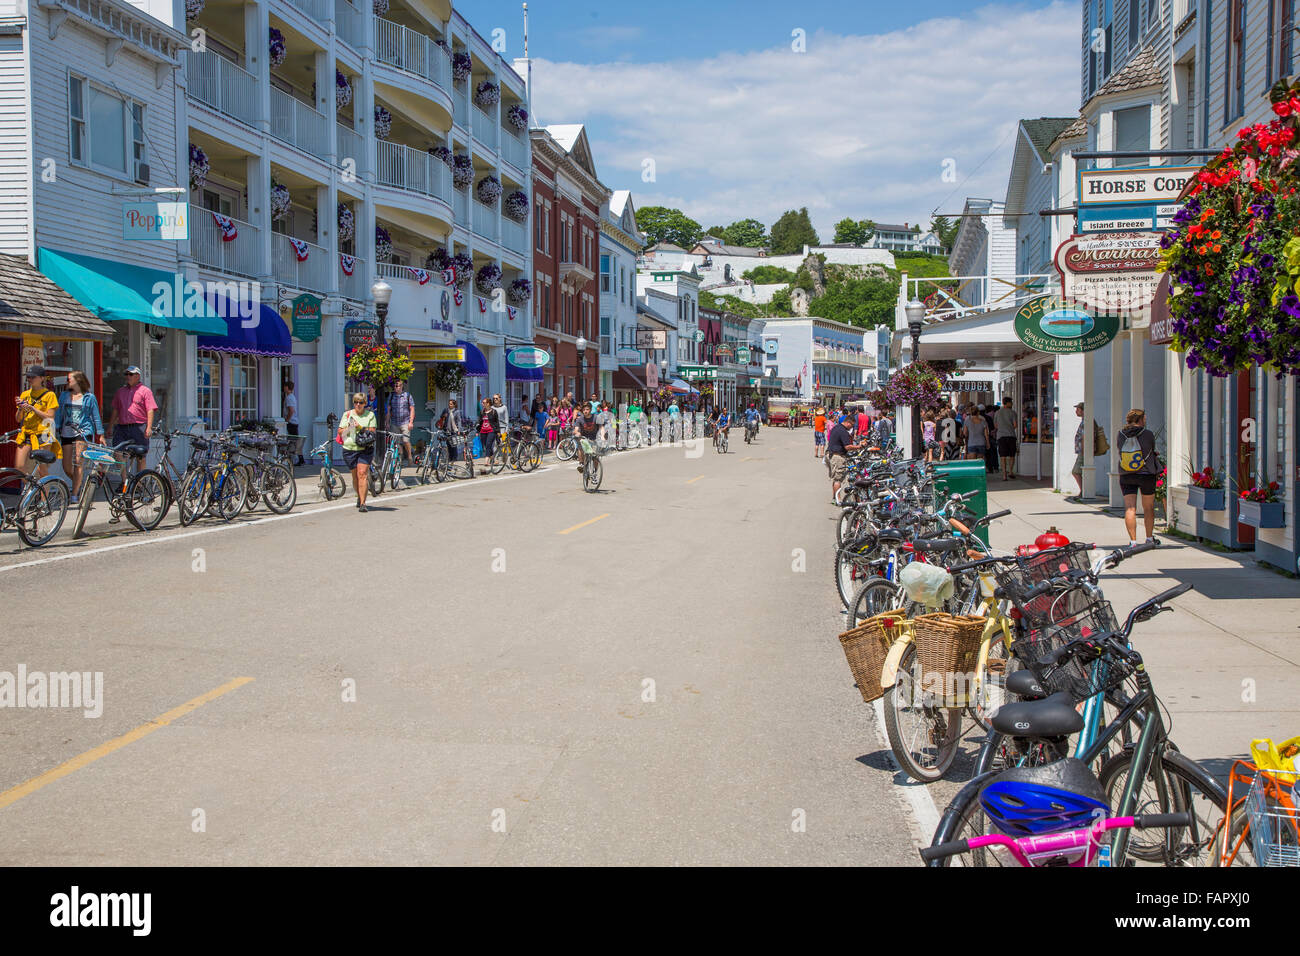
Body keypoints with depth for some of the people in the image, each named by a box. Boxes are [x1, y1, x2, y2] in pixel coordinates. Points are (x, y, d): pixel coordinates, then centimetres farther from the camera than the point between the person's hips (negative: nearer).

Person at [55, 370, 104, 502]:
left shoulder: (89, 397, 4)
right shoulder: (64, 396, 15)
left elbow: (96, 416, 7)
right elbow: (58, 414, 14)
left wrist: (101, 435, 5)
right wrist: (55, 429, 0)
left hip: (83, 432, -5)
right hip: (66, 433, 5)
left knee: (77, 463, -13)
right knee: (66, 466, 2)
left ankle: (74, 495, -12)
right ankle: (79, 485, 27)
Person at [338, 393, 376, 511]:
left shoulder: (370, 415, 7)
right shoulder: (347, 414, 11)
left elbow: (372, 432, -1)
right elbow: (340, 432, 8)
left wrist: (360, 428, -15)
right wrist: (350, 428, -10)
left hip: (366, 449, -2)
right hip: (349, 449, 2)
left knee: (362, 473, -15)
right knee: (355, 475, 9)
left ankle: (362, 503, -17)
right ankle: (359, 497, 33)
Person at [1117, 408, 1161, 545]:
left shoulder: (1120, 435, -4)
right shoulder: (1148, 434, -12)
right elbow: (1152, 449, 3)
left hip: (1126, 476, 2)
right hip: (1146, 475, -2)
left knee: (1130, 508, 0)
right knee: (1148, 508, 14)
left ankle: (1133, 541, -7)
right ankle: (1149, 538, 25)